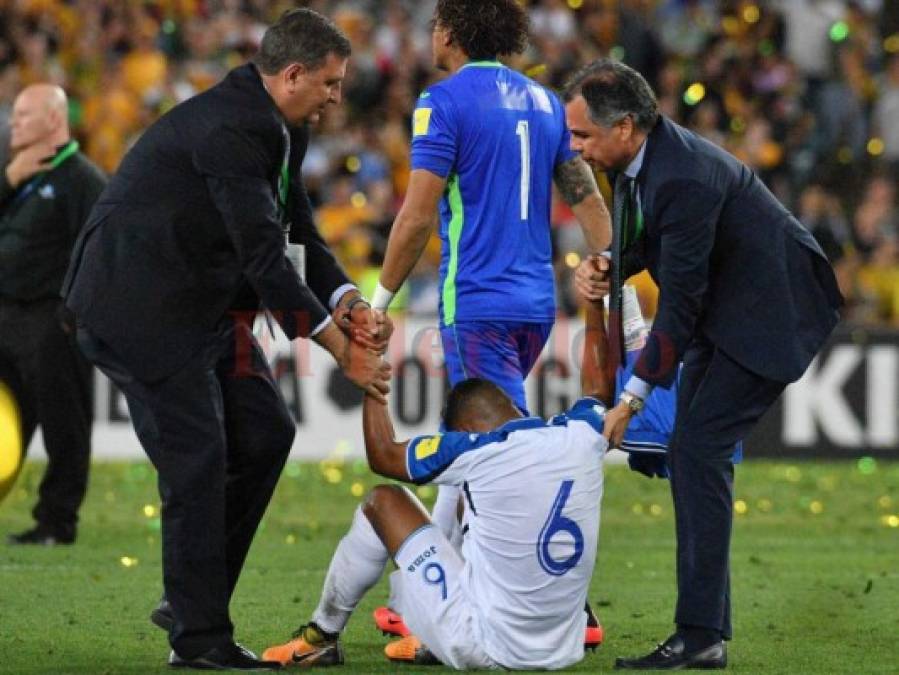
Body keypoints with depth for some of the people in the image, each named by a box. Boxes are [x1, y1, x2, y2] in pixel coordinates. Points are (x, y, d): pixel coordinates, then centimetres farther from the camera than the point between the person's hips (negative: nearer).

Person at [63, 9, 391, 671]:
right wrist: (338, 346, -24)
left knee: (266, 432, 8)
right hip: (140, 302, -10)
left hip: (204, 304, 10)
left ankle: (191, 599, 16)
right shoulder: (229, 129, -24)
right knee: (197, 457, -11)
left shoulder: (277, 129, 8)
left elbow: (299, 232, 12)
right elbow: (262, 252, -27)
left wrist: (347, 301, -7)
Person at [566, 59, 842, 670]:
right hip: (720, 312, 10)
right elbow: (650, 240, 15)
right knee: (695, 454, 9)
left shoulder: (685, 178, -30)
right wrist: (606, 270, -8)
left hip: (773, 311, -10)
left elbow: (680, 304, -26)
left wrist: (634, 399, -20)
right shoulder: (641, 156, -2)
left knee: (698, 451, -17)